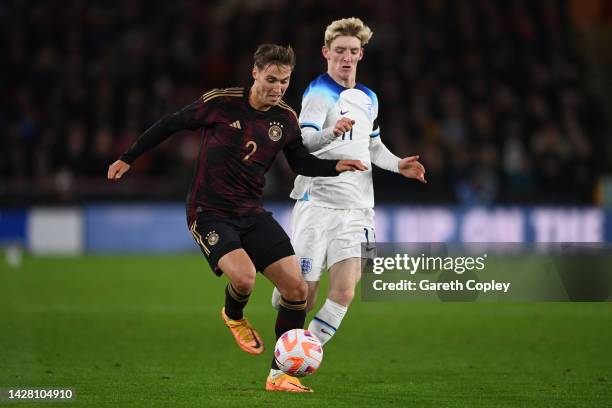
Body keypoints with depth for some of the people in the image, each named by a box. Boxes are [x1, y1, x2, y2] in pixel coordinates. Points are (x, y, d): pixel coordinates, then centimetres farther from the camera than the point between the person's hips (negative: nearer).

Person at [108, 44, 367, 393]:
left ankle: (280, 374, 7)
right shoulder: (220, 104, -13)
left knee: (297, 287, -7)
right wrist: (128, 159, 4)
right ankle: (234, 316, 10)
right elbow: (170, 124, -1)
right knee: (244, 277, -29)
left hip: (252, 214, 5)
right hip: (209, 215, -5)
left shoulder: (286, 119, 0)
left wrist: (336, 166, -3)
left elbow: (300, 162, 15)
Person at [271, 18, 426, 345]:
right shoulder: (319, 93, -7)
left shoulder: (368, 99, 16)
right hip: (317, 204, -5)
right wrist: (332, 132, -43)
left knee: (344, 293, -12)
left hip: (354, 209, 6)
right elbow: (303, 141, -22)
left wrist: (398, 165, 12)